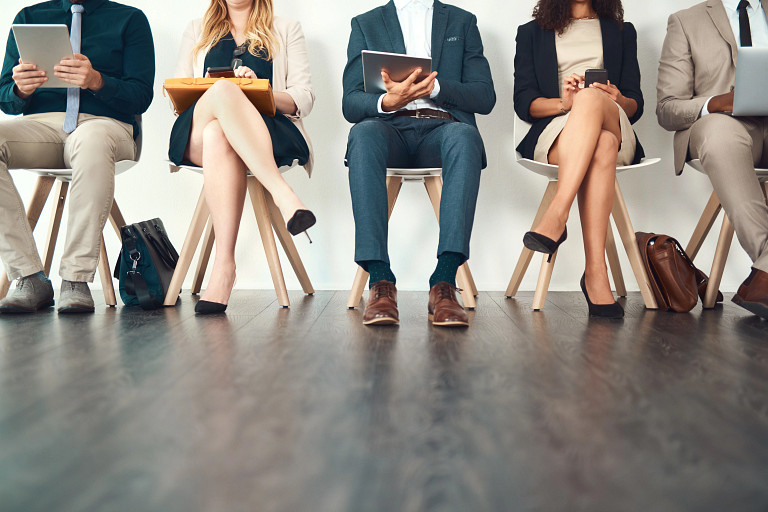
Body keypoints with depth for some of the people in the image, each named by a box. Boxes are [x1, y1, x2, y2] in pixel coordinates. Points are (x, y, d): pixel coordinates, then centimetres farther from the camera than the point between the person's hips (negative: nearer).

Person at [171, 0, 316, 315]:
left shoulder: (286, 31, 22)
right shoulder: (198, 31, 29)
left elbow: (304, 99, 9)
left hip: (269, 129, -1)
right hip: (196, 135, 2)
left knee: (218, 136, -38)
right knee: (223, 89, -35)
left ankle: (224, 267, -47)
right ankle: (283, 194, -47)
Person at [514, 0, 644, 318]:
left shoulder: (622, 32, 27)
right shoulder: (531, 33, 23)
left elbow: (635, 106, 15)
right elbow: (523, 103, 7)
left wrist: (617, 101, -10)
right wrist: (563, 103, -13)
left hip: (617, 134, 1)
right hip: (553, 133, -1)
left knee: (591, 96, -37)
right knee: (601, 147, -39)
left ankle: (556, 217, -51)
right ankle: (596, 275, -50)